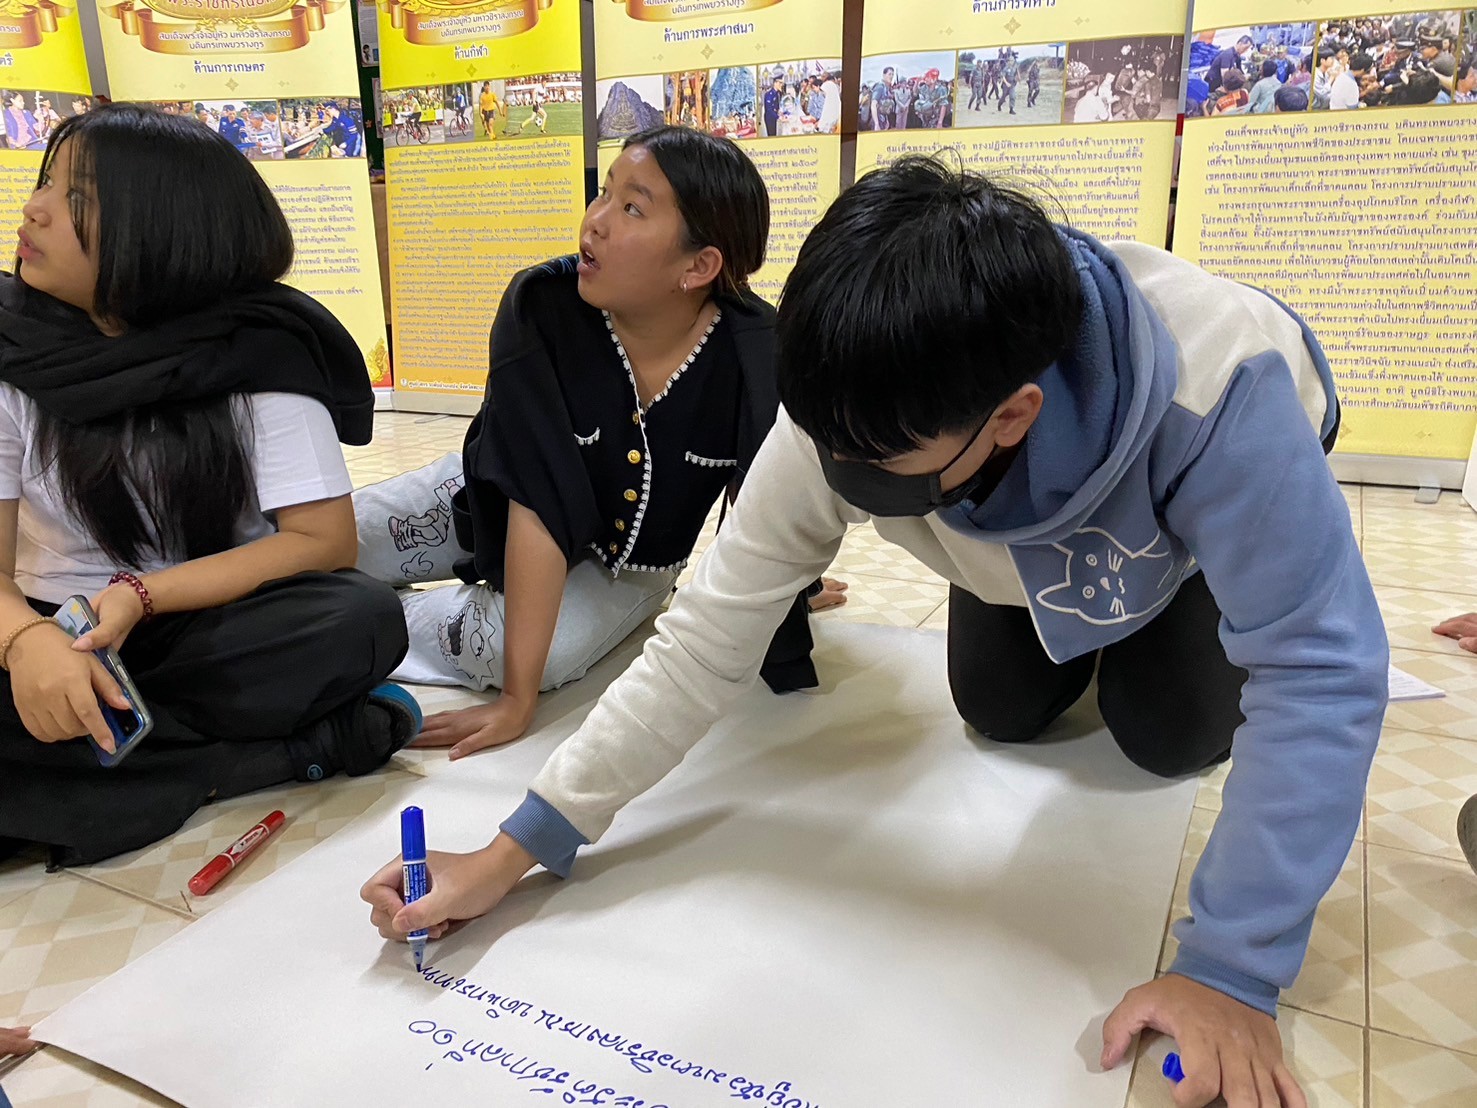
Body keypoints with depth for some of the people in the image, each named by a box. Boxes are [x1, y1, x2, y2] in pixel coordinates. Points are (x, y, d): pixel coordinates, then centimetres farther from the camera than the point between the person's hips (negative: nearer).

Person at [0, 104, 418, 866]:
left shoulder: (259, 352, -11)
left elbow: (325, 543, -14)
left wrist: (142, 596, -24)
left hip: (219, 633, -2)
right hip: (63, 639, 2)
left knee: (362, 619, -31)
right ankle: (308, 747, -24)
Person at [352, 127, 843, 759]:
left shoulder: (756, 357, -31)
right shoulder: (540, 309, -31)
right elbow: (537, 502, -34)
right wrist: (517, 699, -33)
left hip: (626, 559, 0)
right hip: (499, 510, 0)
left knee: (529, 650, -27)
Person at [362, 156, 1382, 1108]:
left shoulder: (1217, 385, -48)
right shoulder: (851, 418, -37)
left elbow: (1319, 672, -42)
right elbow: (711, 634, -34)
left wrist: (1231, 970, -43)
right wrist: (514, 852, -35)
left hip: (1222, 489, -1)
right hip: (1036, 522, 2)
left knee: (1171, 736, -9)